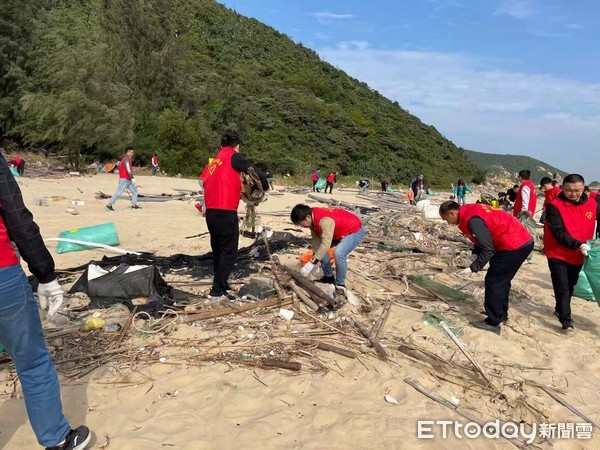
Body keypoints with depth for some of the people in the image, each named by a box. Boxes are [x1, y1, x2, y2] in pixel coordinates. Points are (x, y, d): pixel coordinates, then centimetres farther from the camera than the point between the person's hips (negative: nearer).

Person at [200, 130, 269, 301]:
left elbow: (205, 182, 14)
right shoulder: (234, 157, -3)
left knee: (218, 250, 16)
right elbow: (257, 173, -8)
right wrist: (265, 187, 12)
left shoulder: (214, 161, 17)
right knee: (229, 252, 0)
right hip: (225, 213, -7)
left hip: (211, 212, 7)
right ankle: (217, 291, 1)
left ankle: (220, 284, 25)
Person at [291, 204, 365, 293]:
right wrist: (315, 256, -13)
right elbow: (316, 238, -4)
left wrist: (312, 262, -35)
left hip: (355, 231, -10)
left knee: (338, 253, -30)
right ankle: (329, 277, 22)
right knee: (320, 249, 9)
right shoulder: (313, 217, -10)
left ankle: (340, 285, -12)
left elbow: (325, 244, -39)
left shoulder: (325, 220, -37)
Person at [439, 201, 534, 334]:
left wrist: (473, 268, -15)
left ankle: (493, 323, 5)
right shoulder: (471, 211, 9)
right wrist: (475, 254, 7)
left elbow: (488, 250, -21)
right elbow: (485, 239, 20)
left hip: (514, 245, -10)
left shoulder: (473, 220, -23)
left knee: (493, 281, -2)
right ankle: (501, 314, 34)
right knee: (502, 280, 20)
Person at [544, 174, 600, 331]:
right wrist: (578, 245, -29)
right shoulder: (555, 206, -16)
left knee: (570, 286, 18)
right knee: (562, 287, -8)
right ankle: (566, 320, -3)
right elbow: (558, 233, -20)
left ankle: (560, 310, 37)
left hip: (578, 255, 5)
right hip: (558, 254, -5)